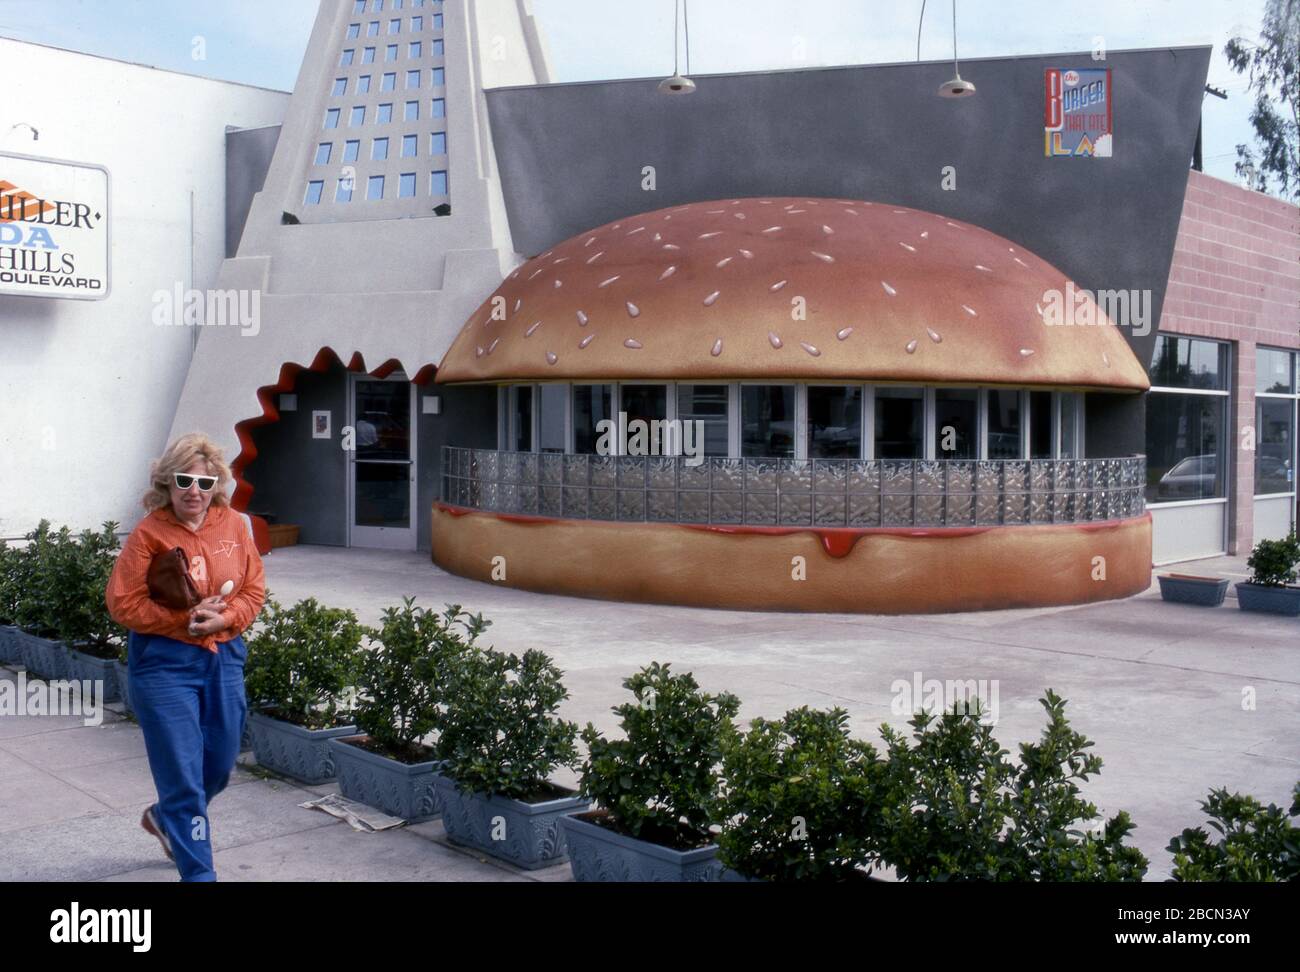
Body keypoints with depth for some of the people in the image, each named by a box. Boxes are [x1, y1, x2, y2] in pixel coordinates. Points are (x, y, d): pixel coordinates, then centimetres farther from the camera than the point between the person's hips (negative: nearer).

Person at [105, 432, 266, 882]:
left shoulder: (233, 525, 2)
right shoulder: (148, 533, -11)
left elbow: (254, 589, 5)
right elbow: (123, 603, -10)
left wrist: (225, 617, -14)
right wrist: (185, 617, -18)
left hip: (224, 656, 5)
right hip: (165, 663, -5)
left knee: (220, 764, 17)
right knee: (183, 773, -4)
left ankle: (166, 817, 46)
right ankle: (198, 872, 7)